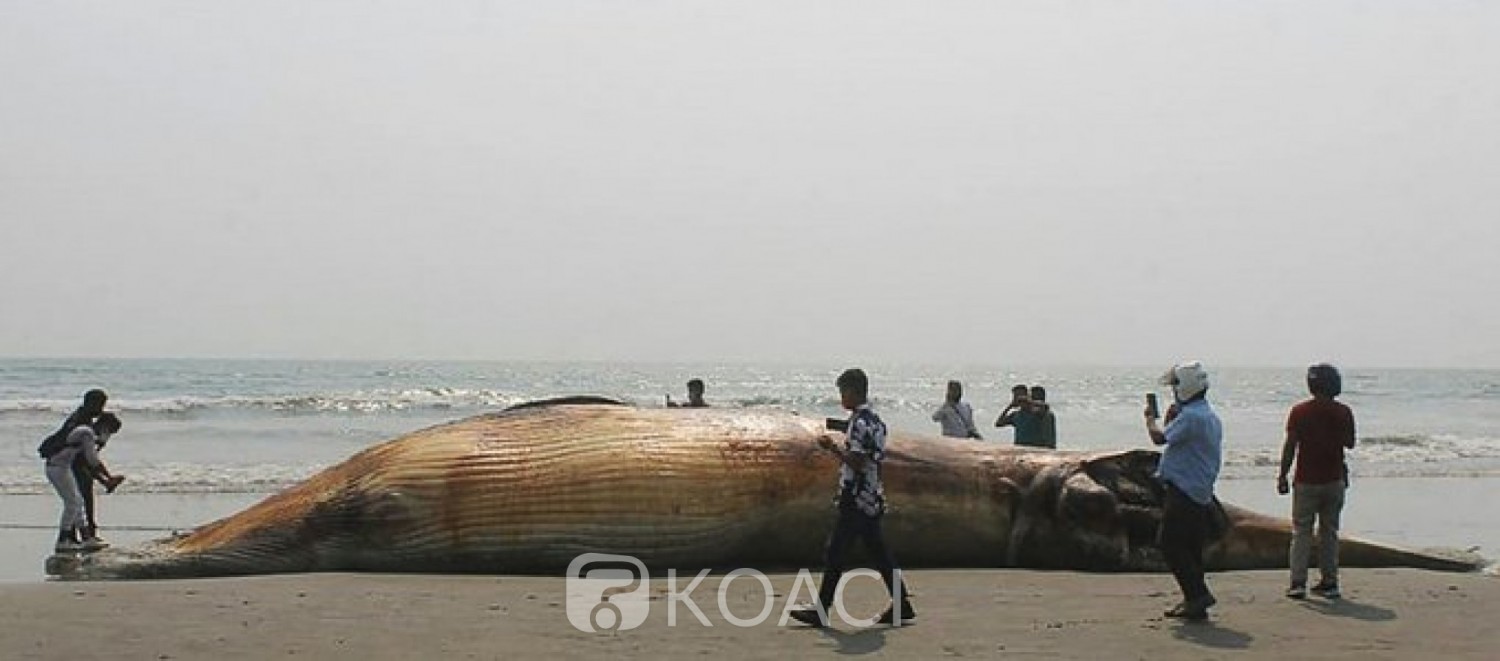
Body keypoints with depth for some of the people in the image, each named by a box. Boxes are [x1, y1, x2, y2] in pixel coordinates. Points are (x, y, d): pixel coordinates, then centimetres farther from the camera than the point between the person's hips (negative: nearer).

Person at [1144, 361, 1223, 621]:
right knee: (1191, 547, 12)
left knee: (1170, 543, -7)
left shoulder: (1190, 416, -16)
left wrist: (1150, 419, 0)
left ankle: (1198, 594, -10)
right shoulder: (1210, 416, 17)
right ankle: (1194, 601, 16)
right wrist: (1172, 420, 13)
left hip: (1183, 490, -10)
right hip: (1201, 492, 10)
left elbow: (1160, 438, -19)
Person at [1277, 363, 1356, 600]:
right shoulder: (1343, 412, -2)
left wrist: (1282, 476, 0)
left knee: (1301, 532, 3)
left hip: (1306, 481, -2)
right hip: (1335, 480, 2)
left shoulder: (1299, 412, -8)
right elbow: (1350, 444, 9)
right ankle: (1329, 582, 13)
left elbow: (1290, 446, -7)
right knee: (1329, 532, 11)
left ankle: (1298, 583, -3)